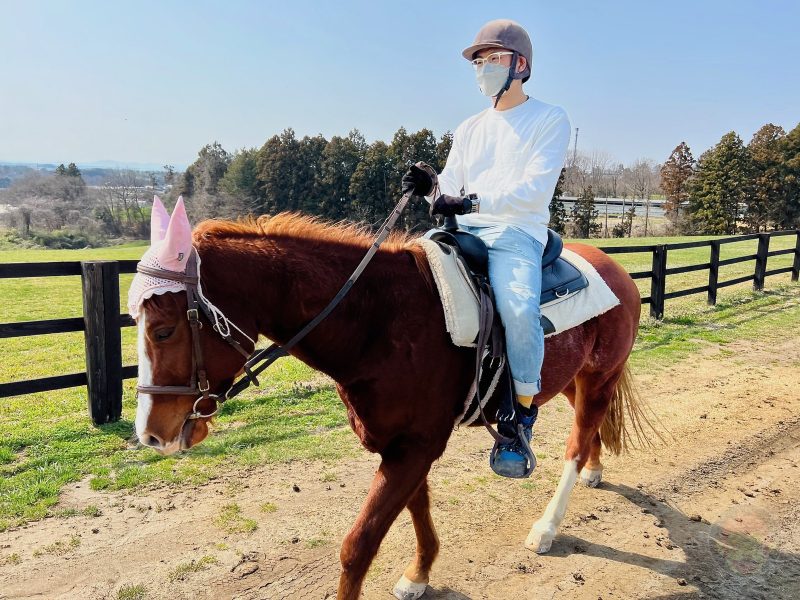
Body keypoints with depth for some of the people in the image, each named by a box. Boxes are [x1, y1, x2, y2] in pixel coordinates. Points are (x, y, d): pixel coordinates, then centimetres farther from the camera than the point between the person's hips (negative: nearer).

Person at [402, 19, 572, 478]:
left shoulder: (550, 120, 3)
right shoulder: (470, 128, 21)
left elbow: (535, 189, -12)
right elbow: (452, 189, 15)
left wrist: (473, 201, -25)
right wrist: (432, 187, -9)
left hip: (517, 233, -6)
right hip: (464, 232, 6)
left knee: (519, 309, -33)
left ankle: (522, 421, -14)